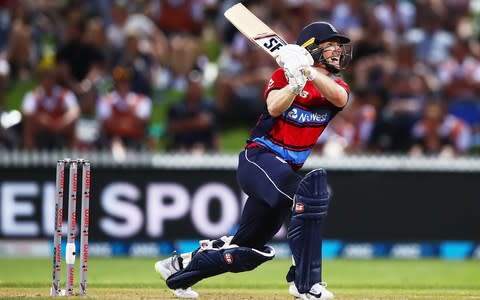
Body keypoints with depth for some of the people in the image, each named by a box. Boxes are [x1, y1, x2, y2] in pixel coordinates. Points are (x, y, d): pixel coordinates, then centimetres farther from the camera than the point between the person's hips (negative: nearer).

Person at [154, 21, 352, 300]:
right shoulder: (283, 75, 1)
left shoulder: (337, 85, 9)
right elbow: (275, 108, -18)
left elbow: (340, 99, -16)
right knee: (308, 192, -35)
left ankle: (180, 266, 29)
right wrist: (296, 81, -31)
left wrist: (309, 73, -29)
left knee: (250, 250, 10)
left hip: (288, 169, 6)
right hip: (260, 157, -6)